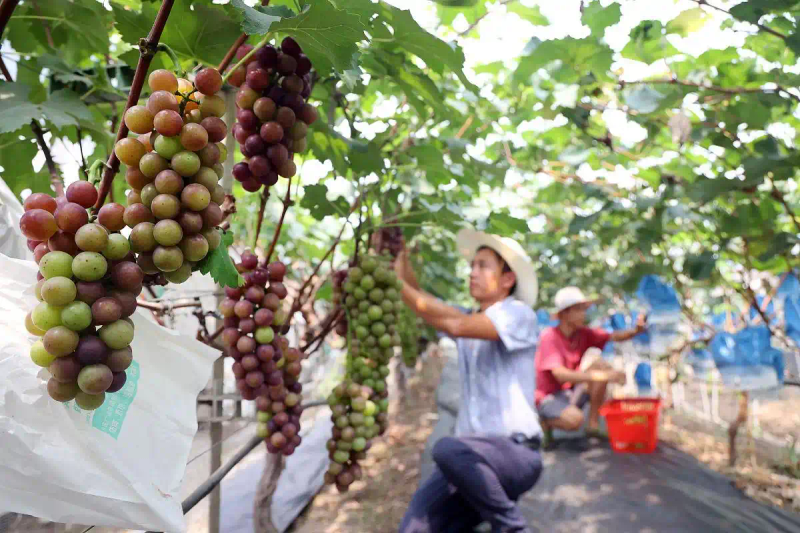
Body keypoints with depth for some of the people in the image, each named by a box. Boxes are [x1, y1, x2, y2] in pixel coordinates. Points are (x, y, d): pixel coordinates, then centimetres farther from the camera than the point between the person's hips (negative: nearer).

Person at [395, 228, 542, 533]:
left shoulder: (518, 314, -9)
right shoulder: (467, 317, 14)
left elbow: (457, 325, -26)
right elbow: (421, 301, -1)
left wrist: (397, 285, -25)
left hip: (515, 454, -6)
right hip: (471, 457, 6)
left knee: (449, 449, -36)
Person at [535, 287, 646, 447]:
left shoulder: (583, 333, 0)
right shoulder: (549, 337, -20)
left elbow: (613, 337, -10)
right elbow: (560, 374, -31)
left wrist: (636, 331, -33)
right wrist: (603, 376, -37)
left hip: (571, 392, 7)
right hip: (548, 397, -7)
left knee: (600, 365, -15)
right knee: (574, 420, -37)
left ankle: (593, 425, -8)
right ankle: (546, 422, -1)